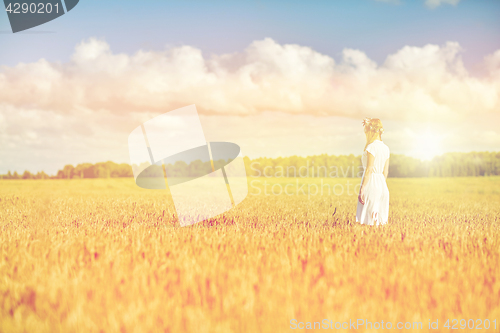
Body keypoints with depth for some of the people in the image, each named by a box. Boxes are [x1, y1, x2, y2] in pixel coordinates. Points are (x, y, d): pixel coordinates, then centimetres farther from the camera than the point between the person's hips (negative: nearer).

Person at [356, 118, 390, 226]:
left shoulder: (372, 147, -13)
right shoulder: (385, 148, 11)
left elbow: (369, 169, -18)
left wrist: (362, 189, -16)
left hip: (371, 184, -8)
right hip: (382, 185, 8)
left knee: (369, 222, -4)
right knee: (380, 222, 11)